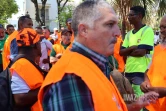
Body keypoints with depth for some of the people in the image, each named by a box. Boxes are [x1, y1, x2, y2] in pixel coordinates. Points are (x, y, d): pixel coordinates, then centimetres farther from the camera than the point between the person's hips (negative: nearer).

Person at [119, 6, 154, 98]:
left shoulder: (147, 30, -7)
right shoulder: (129, 34, 15)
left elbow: (141, 52, -17)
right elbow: (121, 52, 7)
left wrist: (127, 51, -2)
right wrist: (133, 48, -8)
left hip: (141, 72, -7)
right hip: (128, 71, 8)